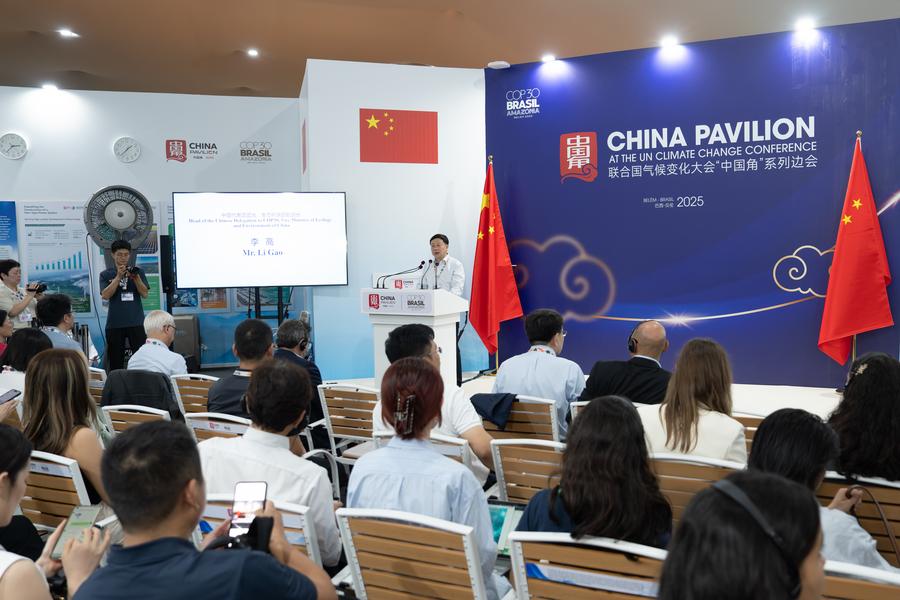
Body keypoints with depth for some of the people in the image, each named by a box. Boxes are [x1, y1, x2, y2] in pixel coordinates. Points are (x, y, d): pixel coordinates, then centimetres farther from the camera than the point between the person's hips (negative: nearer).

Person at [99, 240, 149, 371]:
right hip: (115, 324, 0)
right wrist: (118, 277, -13)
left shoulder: (138, 272, 9)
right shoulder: (106, 275, 7)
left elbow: (145, 294, 0)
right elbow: (105, 296, -6)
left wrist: (136, 277, -15)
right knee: (115, 361, 3)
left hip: (136, 322, 0)